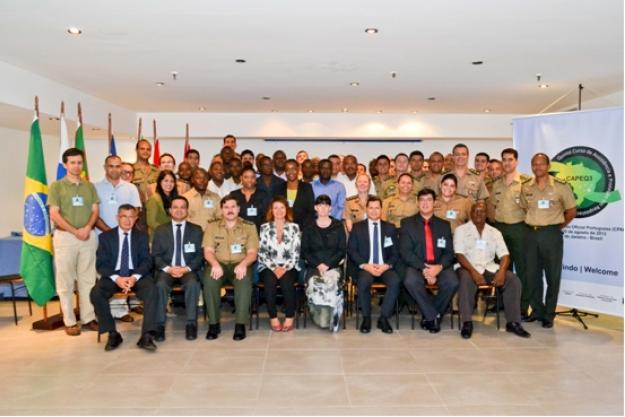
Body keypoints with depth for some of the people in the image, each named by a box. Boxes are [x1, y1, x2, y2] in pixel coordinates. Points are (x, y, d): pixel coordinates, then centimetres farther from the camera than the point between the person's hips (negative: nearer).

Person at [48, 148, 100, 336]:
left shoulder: (89, 186, 10)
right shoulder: (56, 186, 1)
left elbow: (95, 211, 7)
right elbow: (54, 215, -6)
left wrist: (87, 228, -12)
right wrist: (75, 231, -13)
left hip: (88, 236, 3)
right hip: (65, 236, -3)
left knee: (88, 279, 6)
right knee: (66, 280, 1)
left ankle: (88, 318, 13)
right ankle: (69, 322, 8)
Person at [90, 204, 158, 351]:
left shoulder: (141, 236, 10)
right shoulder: (105, 236, 7)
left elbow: (146, 261, 1)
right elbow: (101, 264, -1)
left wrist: (135, 277, -19)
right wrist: (116, 278, -20)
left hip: (136, 275, 0)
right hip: (113, 276, 1)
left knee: (151, 290, -30)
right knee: (95, 293, -28)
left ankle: (146, 336, -28)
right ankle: (113, 334, -14)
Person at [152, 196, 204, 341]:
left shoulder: (196, 230, 10)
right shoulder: (160, 230, 11)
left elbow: (200, 255, 3)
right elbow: (155, 255, 4)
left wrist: (186, 269, -14)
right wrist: (168, 269, -14)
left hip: (189, 270, -1)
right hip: (166, 269, 1)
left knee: (193, 284, -32)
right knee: (161, 285, -31)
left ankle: (191, 324, -23)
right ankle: (160, 325, -21)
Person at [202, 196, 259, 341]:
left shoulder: (249, 227, 6)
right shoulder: (212, 226, 9)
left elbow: (252, 253, 0)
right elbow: (208, 251, 1)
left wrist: (243, 264, -23)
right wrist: (215, 264, -22)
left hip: (240, 265, -1)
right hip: (218, 264, 1)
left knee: (244, 281, -35)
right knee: (209, 280, -32)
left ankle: (240, 324, -25)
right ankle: (214, 323, -19)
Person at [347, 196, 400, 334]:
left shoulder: (390, 228, 14)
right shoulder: (357, 227, 10)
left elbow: (396, 252, 9)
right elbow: (351, 250, 2)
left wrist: (386, 266, -10)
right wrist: (365, 266, -13)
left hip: (385, 268, 1)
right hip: (365, 267, -1)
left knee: (395, 281, -30)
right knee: (363, 282, -34)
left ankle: (383, 318, -15)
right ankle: (366, 318, -13)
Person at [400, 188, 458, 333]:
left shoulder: (444, 225, 13)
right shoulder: (407, 223, 6)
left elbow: (449, 252, 6)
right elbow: (405, 251, -5)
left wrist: (439, 267, -16)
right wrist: (423, 268, -19)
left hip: (439, 267, 2)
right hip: (416, 266, -2)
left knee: (452, 282, -28)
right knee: (410, 281, -34)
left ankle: (429, 317, -6)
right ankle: (434, 316, -13)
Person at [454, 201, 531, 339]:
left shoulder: (495, 232, 14)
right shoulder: (461, 230, 3)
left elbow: (504, 255, 5)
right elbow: (459, 255, -8)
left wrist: (501, 271, -16)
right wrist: (473, 272, -24)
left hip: (489, 268, 4)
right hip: (469, 268, -4)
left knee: (513, 280, -20)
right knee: (466, 279, -37)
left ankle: (513, 322, -11)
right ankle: (467, 322, -26)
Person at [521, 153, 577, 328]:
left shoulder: (561, 186, -5)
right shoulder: (525, 187, 5)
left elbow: (572, 211, 2)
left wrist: (558, 226, 3)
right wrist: (531, 223, 5)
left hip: (552, 234, -3)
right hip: (531, 233, 3)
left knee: (553, 276, 3)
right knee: (532, 274, 9)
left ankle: (549, 314, 14)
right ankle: (537, 310, 24)